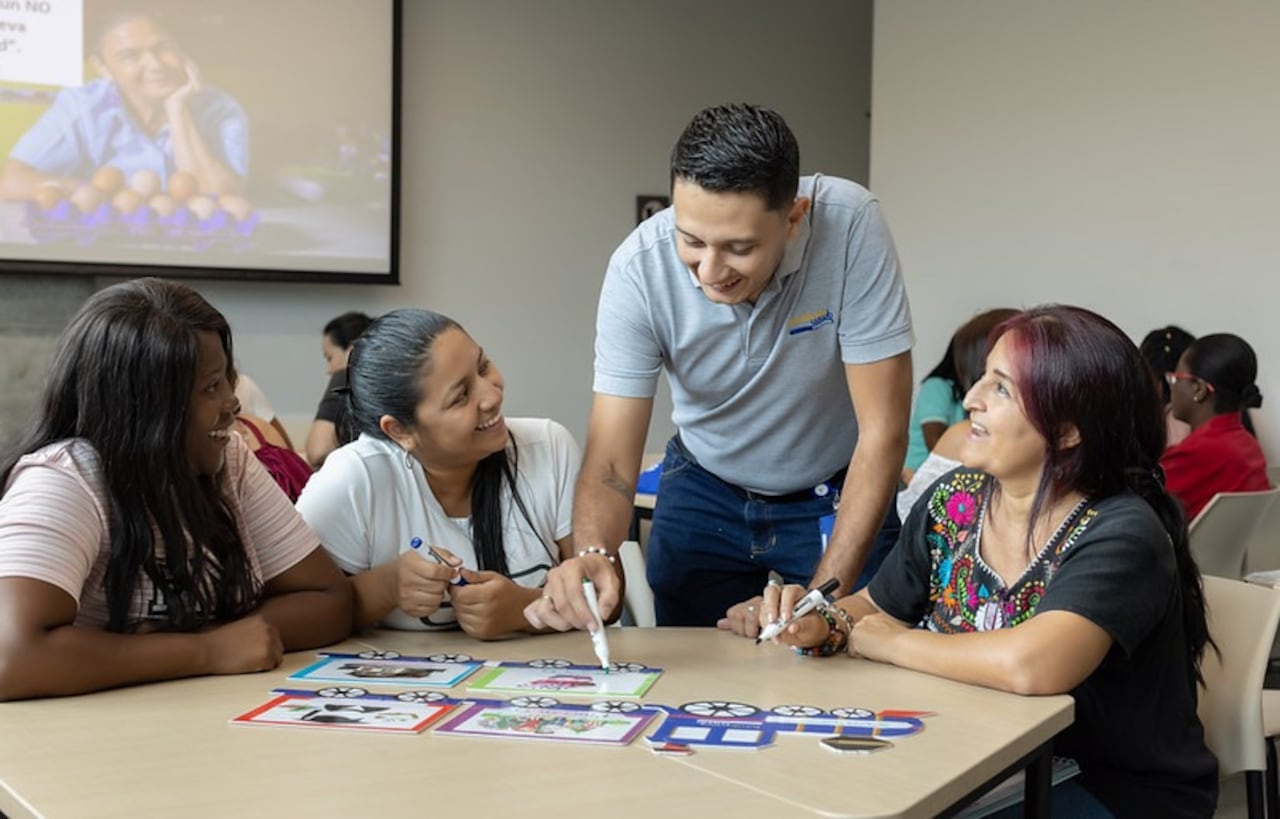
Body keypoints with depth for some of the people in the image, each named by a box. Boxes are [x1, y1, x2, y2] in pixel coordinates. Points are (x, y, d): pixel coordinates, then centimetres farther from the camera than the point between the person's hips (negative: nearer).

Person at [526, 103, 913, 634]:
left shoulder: (849, 225, -31)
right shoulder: (639, 267, -26)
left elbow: (882, 432, -27)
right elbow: (611, 463, -23)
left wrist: (823, 597, -31)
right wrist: (593, 554, -45)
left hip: (837, 495, -1)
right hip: (704, 490, 2)